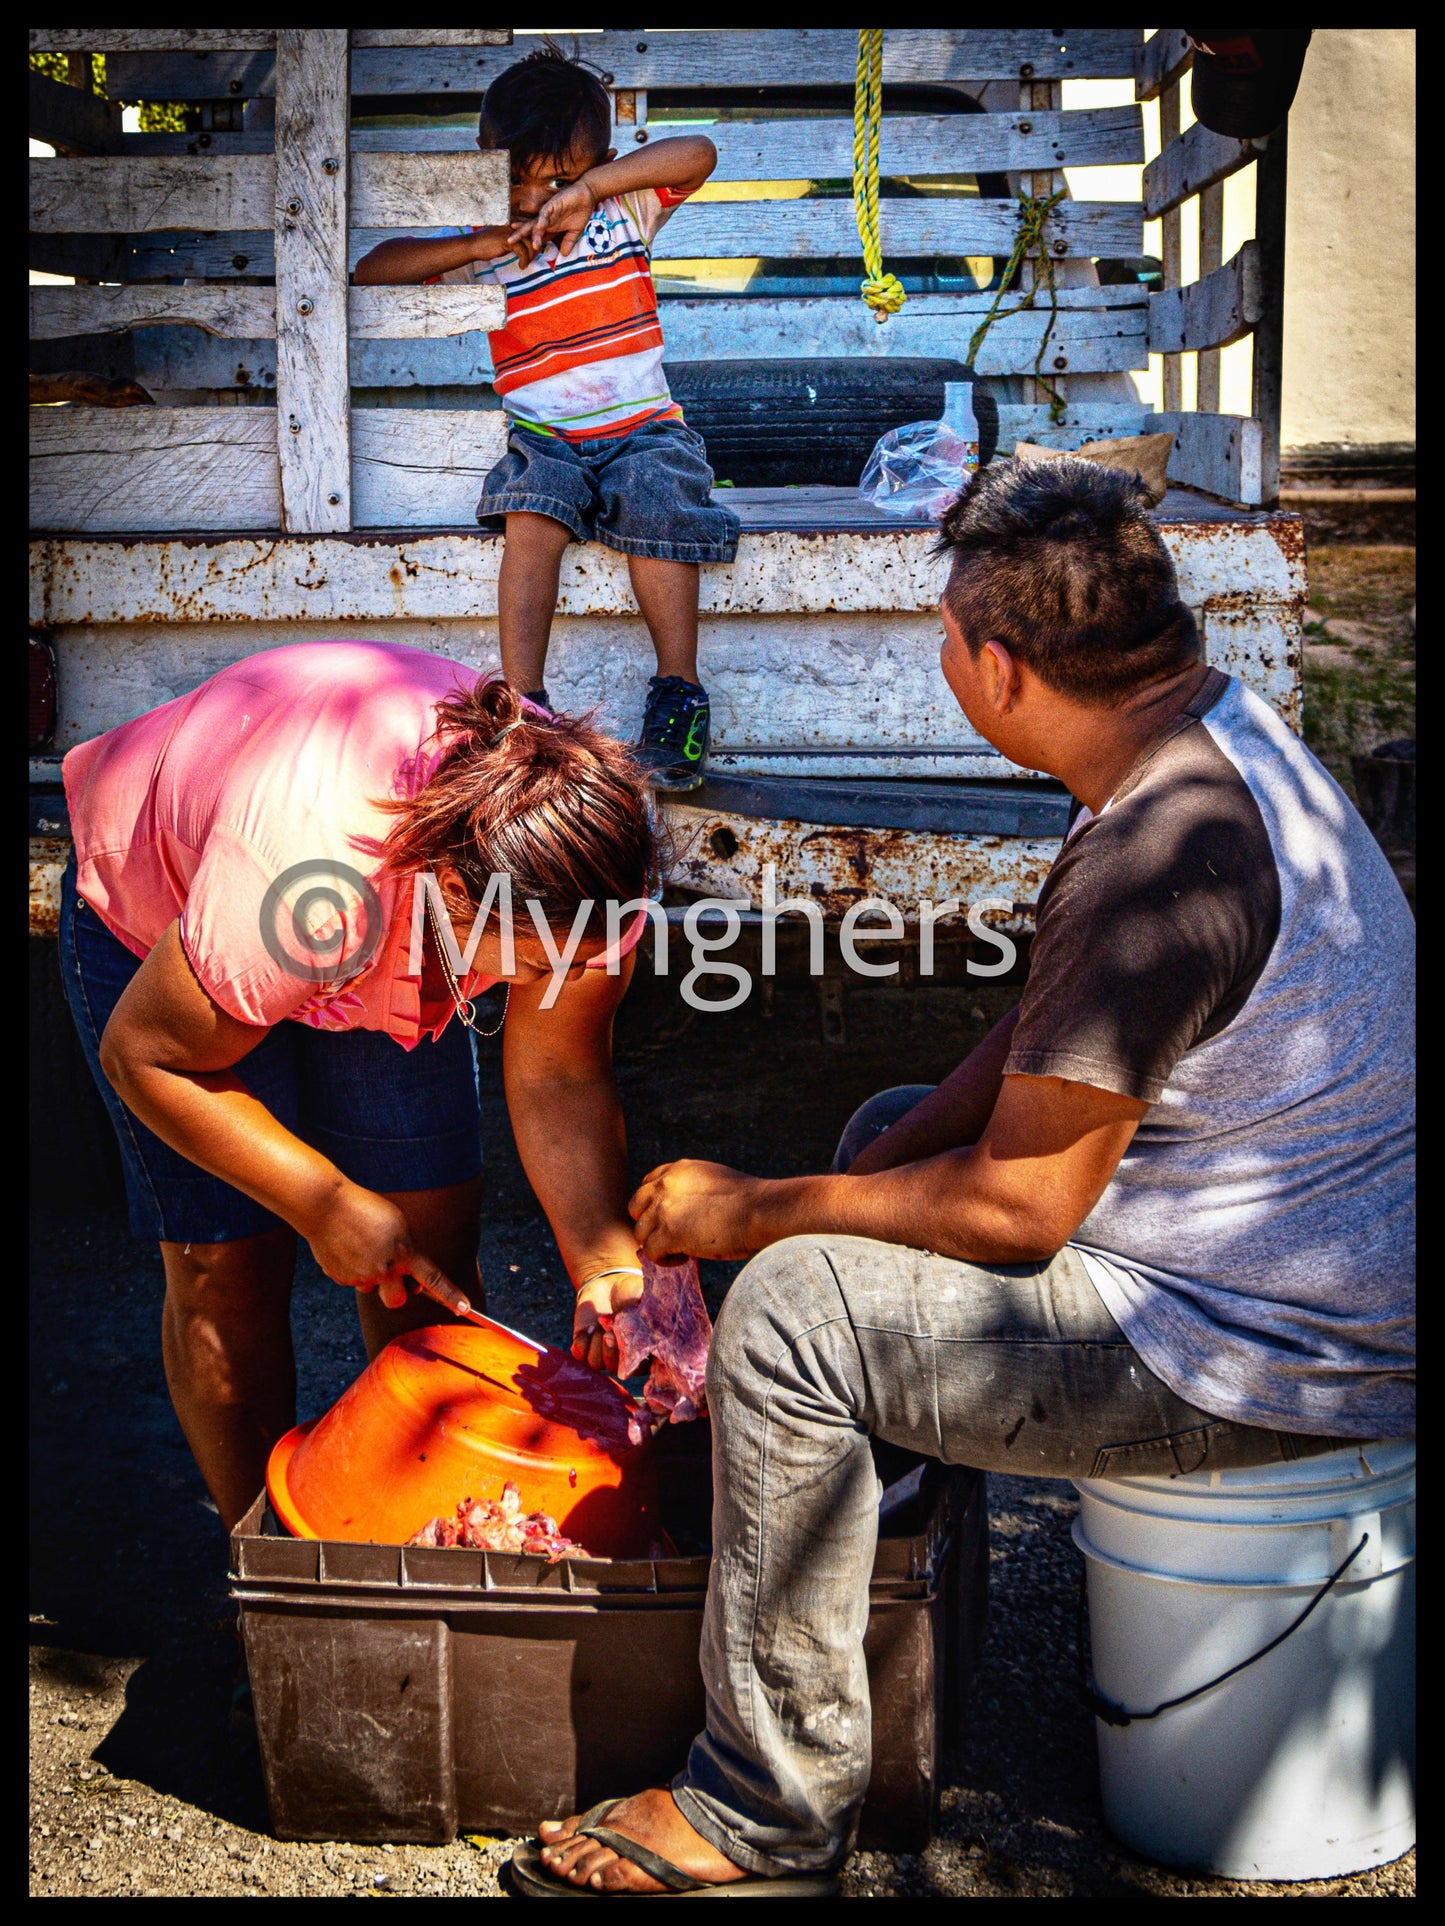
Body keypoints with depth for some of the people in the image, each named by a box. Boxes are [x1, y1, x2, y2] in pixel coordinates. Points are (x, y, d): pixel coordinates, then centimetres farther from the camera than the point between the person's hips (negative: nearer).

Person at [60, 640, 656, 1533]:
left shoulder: (587, 854, -31)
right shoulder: (310, 891, -45)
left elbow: (560, 1078, -21)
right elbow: (146, 1055, -27)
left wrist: (608, 1261, -36)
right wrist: (326, 1203, -25)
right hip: (155, 912, -4)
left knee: (434, 1238, 0)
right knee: (228, 1267, -4)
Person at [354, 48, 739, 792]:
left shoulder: (622, 210, 4)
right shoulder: (482, 245, 5)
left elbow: (697, 153, -12)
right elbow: (371, 270, -3)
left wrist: (588, 187, -21)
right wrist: (478, 246, -14)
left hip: (641, 426, 0)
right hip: (544, 436, 0)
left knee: (658, 511, -30)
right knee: (531, 515, -31)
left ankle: (677, 695, -20)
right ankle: (522, 702, -31)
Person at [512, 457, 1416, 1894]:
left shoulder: (1159, 856, -30)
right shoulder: (1213, 732, 3)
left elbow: (1016, 1210, -25)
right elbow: (1052, 1023, 12)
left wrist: (751, 1212, -12)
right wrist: (909, 1145, 1)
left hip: (1272, 1354, -10)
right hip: (1316, 1273, 10)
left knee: (792, 1308, -17)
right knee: (888, 1132, 21)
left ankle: (770, 1813, -2)